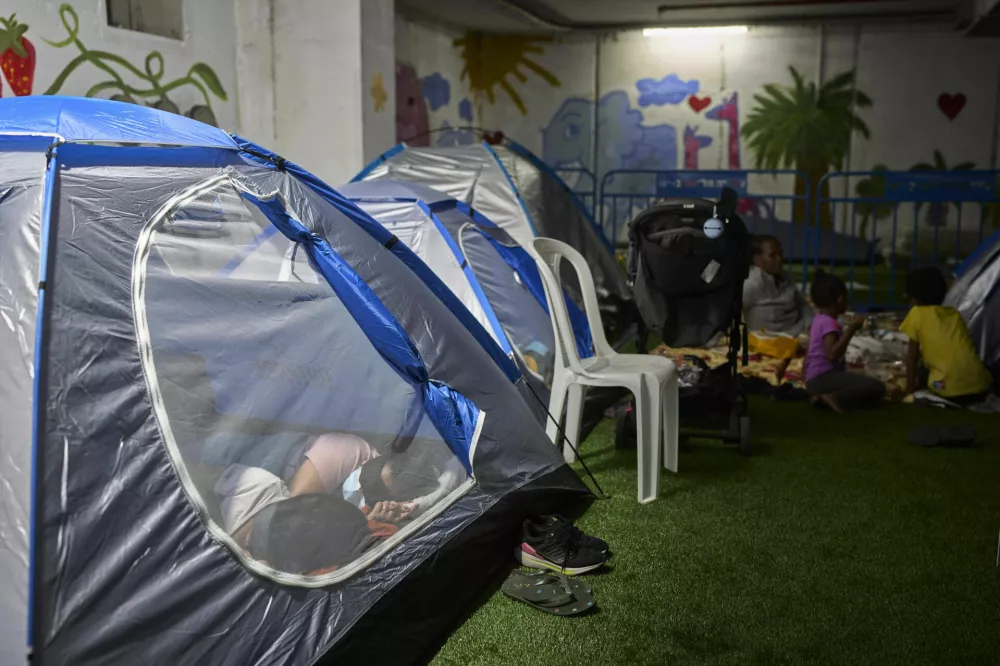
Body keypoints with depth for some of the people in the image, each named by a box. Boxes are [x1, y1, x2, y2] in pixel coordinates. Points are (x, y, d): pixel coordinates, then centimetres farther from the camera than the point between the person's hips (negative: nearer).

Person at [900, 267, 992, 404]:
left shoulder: (916, 314, 7)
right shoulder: (954, 313, 22)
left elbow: (912, 356, 7)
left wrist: (910, 388, 16)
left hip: (951, 390, -4)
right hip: (980, 385, 5)